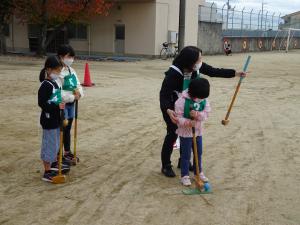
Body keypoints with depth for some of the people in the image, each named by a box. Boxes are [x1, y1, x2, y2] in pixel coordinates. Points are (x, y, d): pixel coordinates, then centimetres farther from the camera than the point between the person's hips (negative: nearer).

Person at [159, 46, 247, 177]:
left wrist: (235, 73, -7)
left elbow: (214, 72, -5)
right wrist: (168, 111, -52)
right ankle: (166, 166, 6)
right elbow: (164, 94, -35)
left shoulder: (197, 67, -17)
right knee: (173, 134, -7)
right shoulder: (173, 73, -34)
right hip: (170, 106, -6)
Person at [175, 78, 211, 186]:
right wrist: (189, 122, -34)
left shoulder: (204, 100, -5)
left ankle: (199, 172, 35)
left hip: (198, 131, 5)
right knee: (186, 154, 3)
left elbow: (206, 114, -10)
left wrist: (197, 114, -31)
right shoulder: (182, 100, -20)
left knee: (199, 153, 17)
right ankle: (185, 175, 16)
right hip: (185, 132, -5)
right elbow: (179, 117, -20)